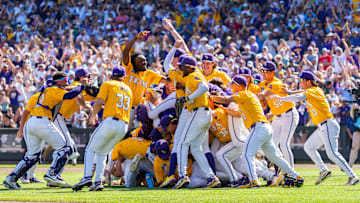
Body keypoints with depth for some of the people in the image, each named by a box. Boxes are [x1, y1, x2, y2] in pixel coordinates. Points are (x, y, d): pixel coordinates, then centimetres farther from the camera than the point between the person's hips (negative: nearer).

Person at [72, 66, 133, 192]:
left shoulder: (107, 85, 7)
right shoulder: (129, 89, 24)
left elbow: (99, 102, -5)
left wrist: (93, 116, 10)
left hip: (110, 121, -5)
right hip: (124, 126, 5)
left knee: (91, 149, 4)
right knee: (102, 152, 16)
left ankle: (87, 177, -15)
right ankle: (98, 182, 3)